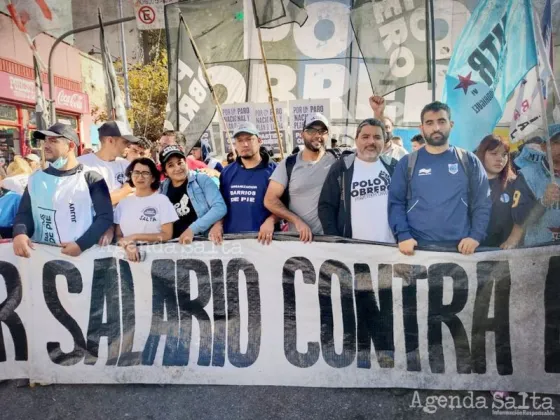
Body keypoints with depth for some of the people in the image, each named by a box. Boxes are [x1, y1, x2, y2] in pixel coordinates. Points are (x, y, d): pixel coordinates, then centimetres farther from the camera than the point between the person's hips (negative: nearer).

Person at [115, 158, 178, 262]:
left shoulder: (162, 200, 1)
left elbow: (167, 235, -3)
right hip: (130, 254, 2)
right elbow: (118, 236, 9)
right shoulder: (123, 203, 11)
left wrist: (135, 237, -7)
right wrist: (127, 245, -11)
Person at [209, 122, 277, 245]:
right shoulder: (227, 172, 11)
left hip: (262, 238, -4)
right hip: (231, 237, 4)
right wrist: (218, 224, 0)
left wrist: (270, 221, -20)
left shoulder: (273, 170, -3)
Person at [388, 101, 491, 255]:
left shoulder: (469, 161, 7)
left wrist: (475, 236, -8)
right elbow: (395, 202, 2)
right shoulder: (407, 163, 5)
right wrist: (403, 235, -11)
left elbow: (482, 202, 5)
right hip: (417, 248, 0)